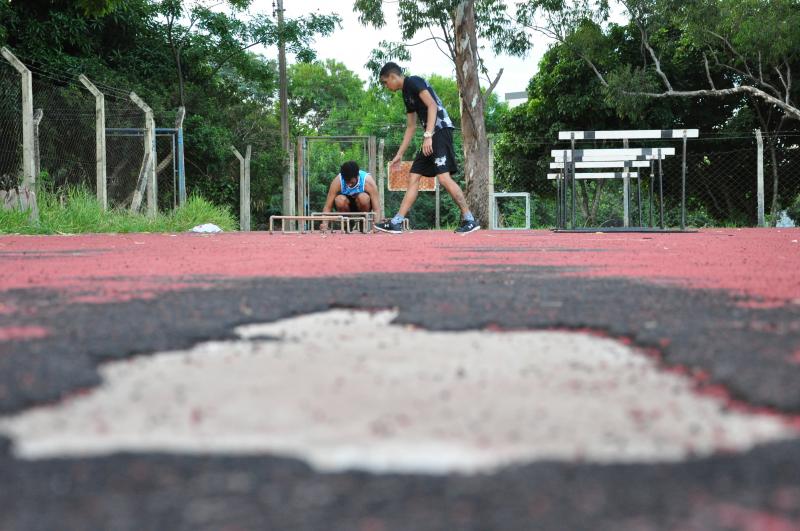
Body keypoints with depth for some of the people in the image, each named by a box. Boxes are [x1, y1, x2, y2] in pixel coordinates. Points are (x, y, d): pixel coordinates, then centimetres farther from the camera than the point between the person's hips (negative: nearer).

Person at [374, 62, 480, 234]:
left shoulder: (413, 82, -5)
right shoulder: (406, 92, 23)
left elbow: (432, 105, -18)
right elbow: (411, 126, 28)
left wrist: (428, 136, -25)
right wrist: (400, 154, 29)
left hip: (440, 130, -10)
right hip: (431, 137, 10)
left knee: (444, 177, -18)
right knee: (413, 177, 6)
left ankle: (470, 220, -13)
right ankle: (396, 223, 5)